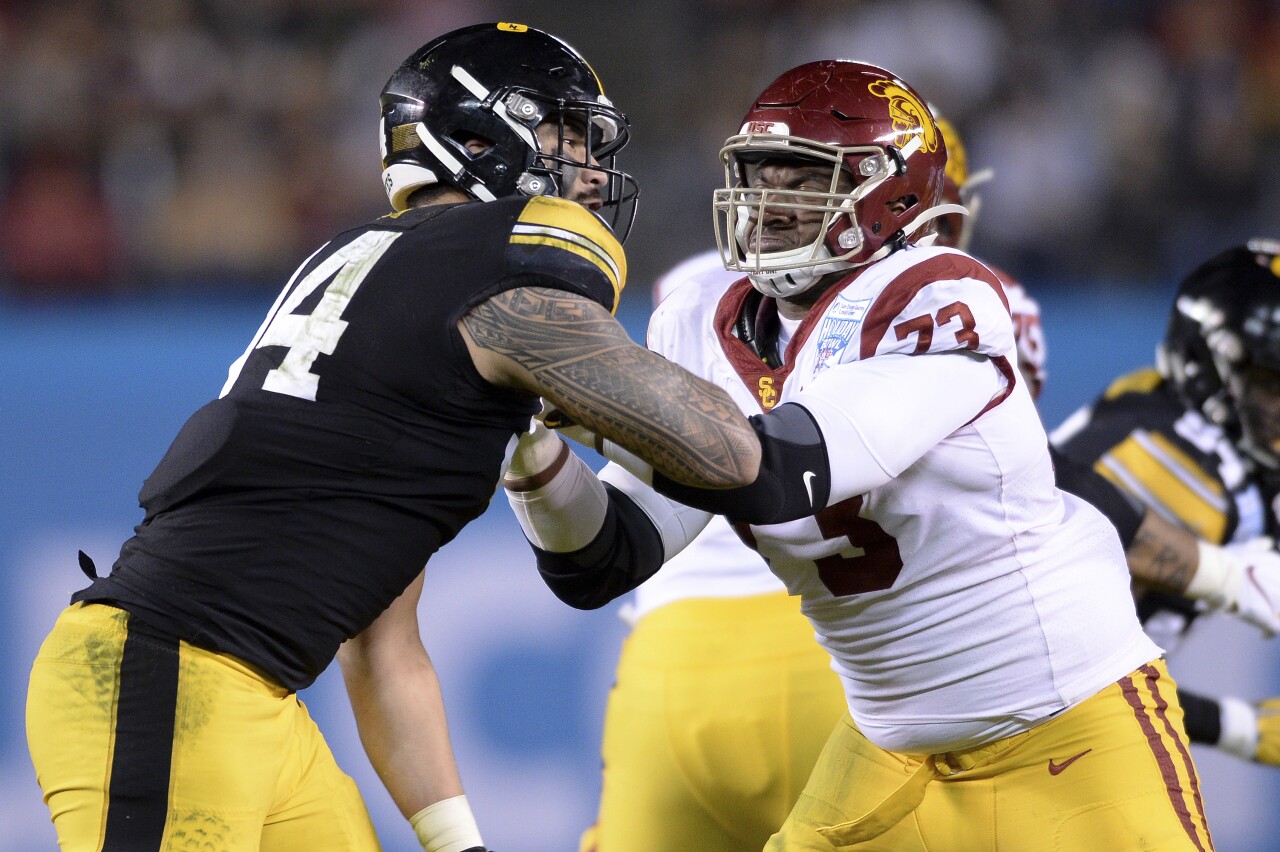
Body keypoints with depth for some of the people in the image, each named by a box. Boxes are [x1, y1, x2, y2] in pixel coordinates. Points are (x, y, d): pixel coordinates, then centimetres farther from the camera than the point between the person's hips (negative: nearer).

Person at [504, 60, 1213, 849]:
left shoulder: (937, 302, -19)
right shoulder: (718, 339, 0)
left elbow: (785, 472, -32)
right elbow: (600, 566, -4)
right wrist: (538, 465, -24)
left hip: (1066, 727, -7)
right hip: (899, 746, 7)